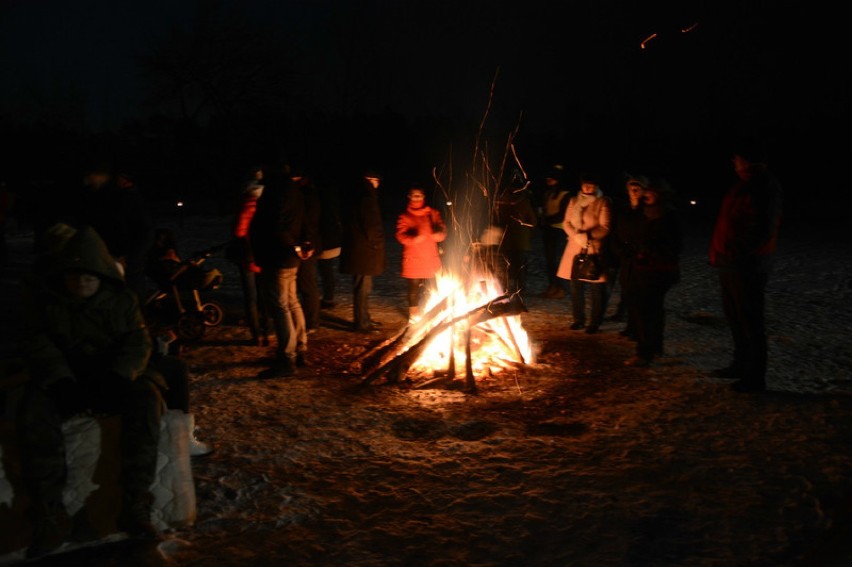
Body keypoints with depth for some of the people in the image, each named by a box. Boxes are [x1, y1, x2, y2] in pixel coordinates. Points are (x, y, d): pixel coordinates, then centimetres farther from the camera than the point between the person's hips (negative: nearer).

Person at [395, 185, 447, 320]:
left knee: (433, 287, -3)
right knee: (414, 287, 3)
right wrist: (413, 238, -25)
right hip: (413, 259, -2)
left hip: (431, 258, 2)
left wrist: (439, 233, -16)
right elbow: (400, 235, -5)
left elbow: (442, 230, 8)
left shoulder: (432, 213, 12)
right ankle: (414, 314, 17)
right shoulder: (405, 216, 5)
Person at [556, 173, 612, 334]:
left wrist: (588, 235, -20)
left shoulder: (603, 202, -3)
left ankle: (595, 322, 10)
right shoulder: (574, 201, 11)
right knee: (576, 287, 9)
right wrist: (577, 236, -9)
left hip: (594, 249, -4)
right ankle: (578, 319, 22)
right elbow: (566, 222, 8)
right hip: (574, 248, 4)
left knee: (596, 288, 0)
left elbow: (605, 228, -8)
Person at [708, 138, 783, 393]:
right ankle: (741, 364, 33)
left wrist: (734, 253, -19)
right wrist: (720, 252, 11)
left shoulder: (763, 188, -17)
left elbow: (762, 231, -24)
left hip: (747, 266, -10)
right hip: (731, 264, 10)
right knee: (734, 315, 19)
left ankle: (756, 377, 7)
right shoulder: (745, 184, 14)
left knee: (750, 321, -2)